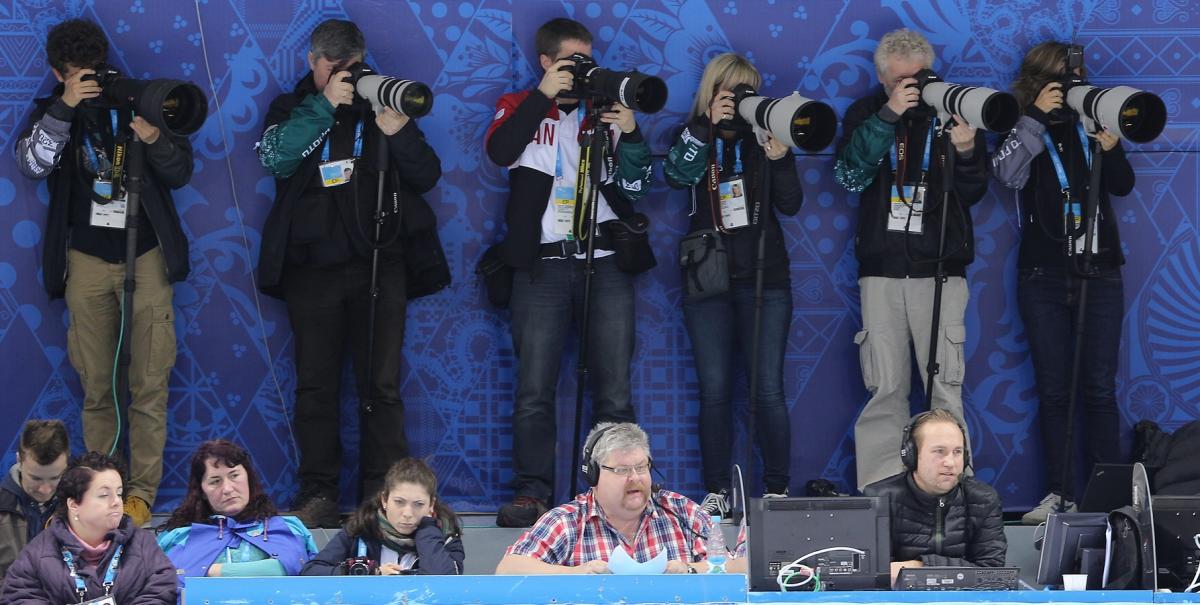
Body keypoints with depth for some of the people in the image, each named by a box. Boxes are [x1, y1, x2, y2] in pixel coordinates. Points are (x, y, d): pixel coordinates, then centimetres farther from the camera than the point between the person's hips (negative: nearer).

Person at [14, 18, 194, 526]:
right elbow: (31, 165, -14)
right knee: (97, 388, 1)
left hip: (145, 258, 0)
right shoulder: (50, 114, 6)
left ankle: (141, 493, -3)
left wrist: (155, 140, -15)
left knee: (149, 385, -5)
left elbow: (181, 175, 5)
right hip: (87, 261, 1)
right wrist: (65, 107, -23)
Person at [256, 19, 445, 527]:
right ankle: (318, 495, 3)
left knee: (381, 384, -4)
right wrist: (324, 103, -15)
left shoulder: (378, 106, 12)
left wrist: (399, 131, -11)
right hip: (312, 267, 0)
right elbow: (277, 158, -11)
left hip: (379, 262, 0)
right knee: (316, 384, 0)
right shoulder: (292, 109, 11)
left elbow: (427, 177, 6)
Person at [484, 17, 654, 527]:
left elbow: (634, 186, 11)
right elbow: (500, 151, -8)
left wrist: (629, 134, -6)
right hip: (543, 263, -1)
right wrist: (544, 95, -11)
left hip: (605, 260, 1)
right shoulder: (522, 108, 14)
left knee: (614, 393, -2)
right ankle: (531, 493, -6)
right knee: (534, 390, -8)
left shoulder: (606, 108, 17)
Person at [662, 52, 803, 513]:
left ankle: (778, 489, -1)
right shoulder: (695, 138, 8)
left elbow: (790, 205, 0)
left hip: (765, 279, 0)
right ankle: (716, 492, 3)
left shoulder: (765, 137, 8)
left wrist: (780, 160, -16)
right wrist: (707, 125, -18)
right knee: (714, 389, -1)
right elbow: (676, 176, -13)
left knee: (768, 389, -6)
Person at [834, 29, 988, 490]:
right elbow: (849, 175, -7)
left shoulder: (951, 110, 5)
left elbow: (972, 193, 2)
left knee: (945, 387, -6)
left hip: (940, 269, -1)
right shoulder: (866, 113, 9)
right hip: (882, 268, 1)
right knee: (884, 387, 0)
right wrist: (888, 116, -16)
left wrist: (967, 154, -20)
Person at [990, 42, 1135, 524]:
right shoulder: (1025, 130, 3)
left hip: (1099, 272, 0)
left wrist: (1110, 148, -18)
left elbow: (1123, 185, 1)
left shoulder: (1089, 123, 6)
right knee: (1053, 389, 1)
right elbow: (1006, 173, -16)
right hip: (1043, 277, 0)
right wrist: (1036, 117, -19)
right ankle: (1059, 493, 5)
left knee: (1099, 388, -2)